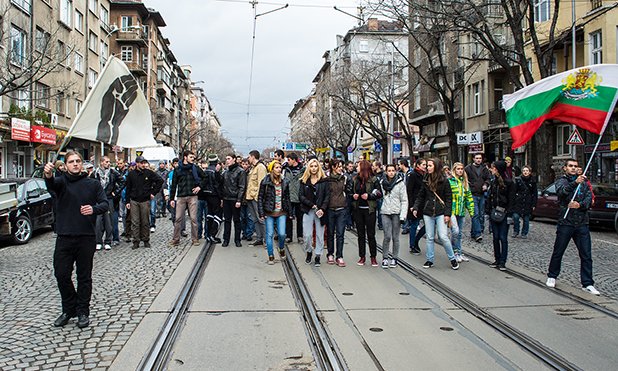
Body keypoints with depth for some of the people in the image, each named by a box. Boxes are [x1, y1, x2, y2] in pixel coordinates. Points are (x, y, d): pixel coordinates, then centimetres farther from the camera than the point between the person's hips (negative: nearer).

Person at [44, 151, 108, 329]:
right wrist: (48, 175, -43)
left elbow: (105, 204, 0)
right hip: (64, 237, 1)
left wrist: (94, 209, -23)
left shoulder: (93, 184, 7)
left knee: (84, 277, 6)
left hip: (86, 237, 0)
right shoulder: (61, 181, 5)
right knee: (61, 275, 3)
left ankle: (83, 312, 19)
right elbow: (52, 185, -19)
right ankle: (69, 309, 23)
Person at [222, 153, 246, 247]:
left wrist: (239, 200, -17)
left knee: (236, 220, 4)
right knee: (227, 220, 8)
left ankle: (237, 240, 12)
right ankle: (226, 239, 14)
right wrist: (222, 198, 8)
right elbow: (223, 186, 17)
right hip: (226, 199, 5)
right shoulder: (226, 172, 14)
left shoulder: (240, 171, -6)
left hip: (235, 200, -5)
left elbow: (242, 187, -11)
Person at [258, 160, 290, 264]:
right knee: (270, 234, 2)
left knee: (282, 234, -5)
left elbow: (287, 198, 11)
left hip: (281, 212, 2)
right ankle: (271, 256, 14)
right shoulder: (265, 182, -4)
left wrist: (290, 212, 9)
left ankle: (281, 249, 26)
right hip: (269, 213, -2)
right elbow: (260, 197, -2)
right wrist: (261, 213, -6)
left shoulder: (284, 182, 6)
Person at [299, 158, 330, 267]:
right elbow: (301, 196, 1)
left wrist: (322, 209, -13)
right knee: (307, 235, -3)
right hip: (308, 211, 0)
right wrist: (312, 205, -10)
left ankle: (317, 256, 13)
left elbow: (327, 196, -1)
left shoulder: (324, 180, 4)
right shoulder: (304, 181, 7)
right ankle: (309, 252, 21)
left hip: (320, 211, 0)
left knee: (320, 235, 2)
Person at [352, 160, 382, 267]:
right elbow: (351, 193, 16)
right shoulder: (355, 180, 7)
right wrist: (353, 196, -5)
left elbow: (380, 194, -5)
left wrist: (369, 196, -17)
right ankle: (362, 256, 16)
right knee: (360, 234, 9)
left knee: (371, 234, 2)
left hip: (369, 210, -4)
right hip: (358, 210, 4)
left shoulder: (373, 180, -6)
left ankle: (373, 257, 12)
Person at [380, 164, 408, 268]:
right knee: (387, 236, -6)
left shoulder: (400, 183, -2)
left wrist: (403, 216, -9)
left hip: (396, 213, -1)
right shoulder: (382, 183, 6)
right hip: (385, 212, 1)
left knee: (395, 237, 4)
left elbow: (404, 200, -3)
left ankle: (394, 258, 17)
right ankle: (385, 258, 7)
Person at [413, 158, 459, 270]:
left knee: (443, 236, -9)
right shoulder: (426, 181, 7)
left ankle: (452, 259, 7)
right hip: (428, 213, 4)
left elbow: (449, 198, -4)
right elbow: (421, 196, 11)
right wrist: (416, 208, -1)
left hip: (440, 213, -4)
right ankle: (430, 260, 17)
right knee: (430, 238, 8)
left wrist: (447, 213, -10)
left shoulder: (444, 181, -4)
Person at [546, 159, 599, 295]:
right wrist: (575, 183, -36)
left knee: (586, 255, 0)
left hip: (582, 224, 3)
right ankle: (552, 276, 25)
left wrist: (580, 205, -17)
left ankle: (587, 284, 5)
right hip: (565, 222, -3)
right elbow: (561, 191, -20)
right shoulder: (561, 180, 3)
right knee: (558, 252, 7)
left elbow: (589, 198, 3)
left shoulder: (583, 182, 14)